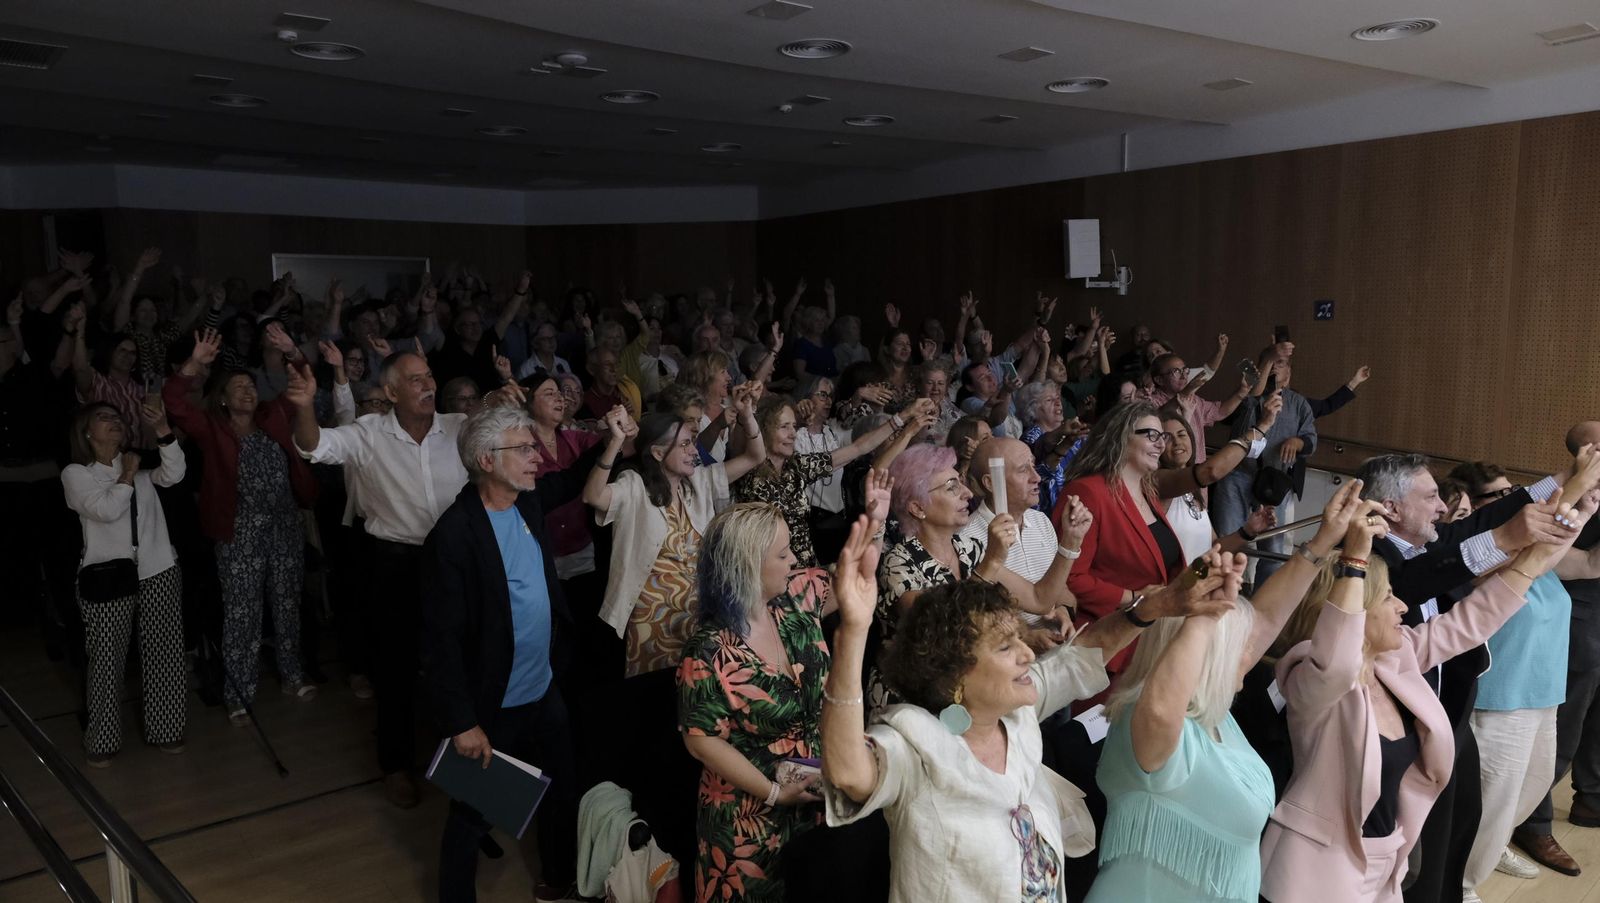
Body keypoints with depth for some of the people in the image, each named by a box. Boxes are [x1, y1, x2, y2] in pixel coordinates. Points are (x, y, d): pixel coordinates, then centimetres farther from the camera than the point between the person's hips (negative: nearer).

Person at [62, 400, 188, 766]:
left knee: (163, 653, 7)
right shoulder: (75, 473, 1)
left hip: (158, 572, 3)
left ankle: (165, 728, 20)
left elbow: (173, 474, -8)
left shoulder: (140, 465, 13)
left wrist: (161, 428, -17)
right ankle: (101, 739, 15)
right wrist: (128, 475, -3)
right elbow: (106, 509, -14)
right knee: (107, 658, 0)